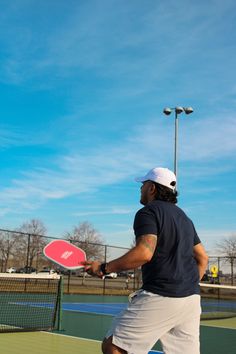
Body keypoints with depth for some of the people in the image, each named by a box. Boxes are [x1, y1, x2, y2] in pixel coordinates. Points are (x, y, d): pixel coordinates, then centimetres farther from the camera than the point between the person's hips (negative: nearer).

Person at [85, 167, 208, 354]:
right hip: (192, 299, 9)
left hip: (160, 297, -8)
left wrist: (104, 268, -14)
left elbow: (144, 253, -22)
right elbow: (203, 258, 23)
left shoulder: (148, 212, -5)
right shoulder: (184, 217, 20)